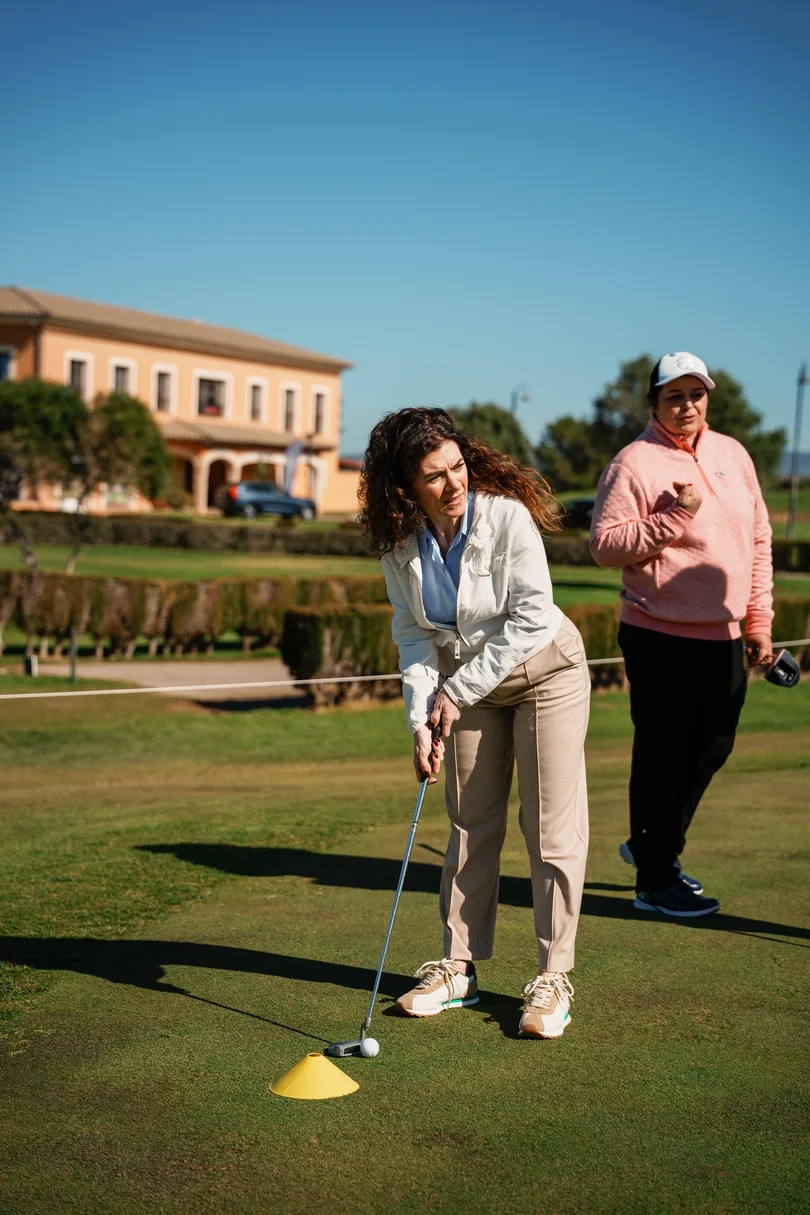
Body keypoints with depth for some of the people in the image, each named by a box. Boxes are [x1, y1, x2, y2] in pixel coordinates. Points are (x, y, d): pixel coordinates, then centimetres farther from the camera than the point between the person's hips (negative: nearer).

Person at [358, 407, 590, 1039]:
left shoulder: (507, 515, -24)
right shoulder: (400, 541, -11)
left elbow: (532, 618, -24)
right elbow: (414, 634, -5)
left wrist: (456, 692, -19)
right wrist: (422, 720, -16)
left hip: (544, 672, -4)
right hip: (466, 682, 4)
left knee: (554, 828, -5)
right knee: (471, 825, 10)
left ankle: (553, 978, 3)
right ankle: (459, 967, 20)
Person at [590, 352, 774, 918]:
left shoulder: (733, 454, 11)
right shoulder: (635, 462, -8)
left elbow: (759, 540, 14)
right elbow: (604, 545, -14)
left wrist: (759, 623, 11)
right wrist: (672, 517, -22)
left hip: (722, 636, 7)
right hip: (660, 637, -7)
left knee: (713, 747, 15)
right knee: (661, 754, 0)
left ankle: (656, 845, 34)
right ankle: (654, 880, 11)